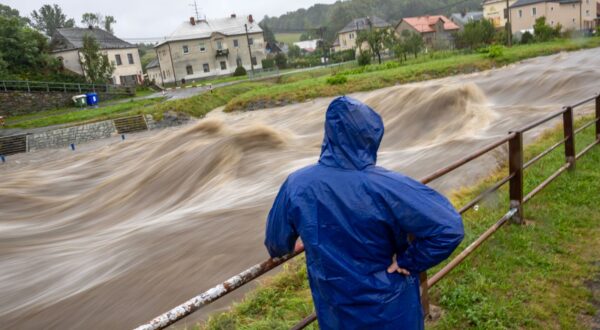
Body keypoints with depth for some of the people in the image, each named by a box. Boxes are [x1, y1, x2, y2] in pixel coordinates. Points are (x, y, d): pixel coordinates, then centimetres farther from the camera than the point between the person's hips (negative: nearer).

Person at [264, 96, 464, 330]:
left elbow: (277, 241, -1)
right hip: (390, 308, -2)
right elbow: (449, 228, -31)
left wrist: (278, 249, 24)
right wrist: (409, 262, -16)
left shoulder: (296, 185, -18)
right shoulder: (387, 186, -29)